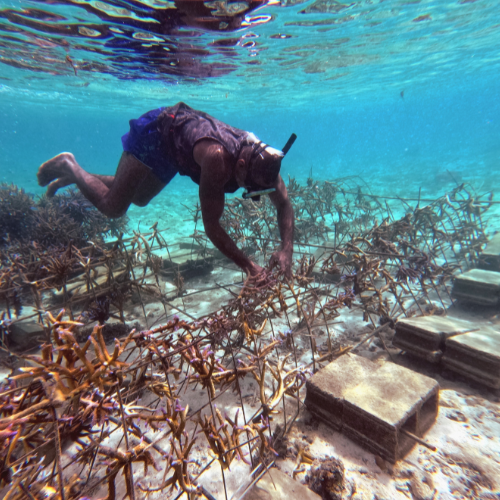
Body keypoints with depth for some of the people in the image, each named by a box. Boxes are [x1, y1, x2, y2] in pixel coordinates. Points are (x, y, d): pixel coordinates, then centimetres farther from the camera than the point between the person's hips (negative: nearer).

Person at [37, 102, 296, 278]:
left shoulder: (262, 159, -25)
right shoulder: (218, 159, -45)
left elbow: (284, 204, -16)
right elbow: (211, 227, -43)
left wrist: (286, 249, -30)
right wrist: (248, 266, -41)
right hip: (154, 133, -7)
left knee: (139, 199, 22)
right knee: (112, 207, -5)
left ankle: (74, 176, 39)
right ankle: (69, 166, 22)